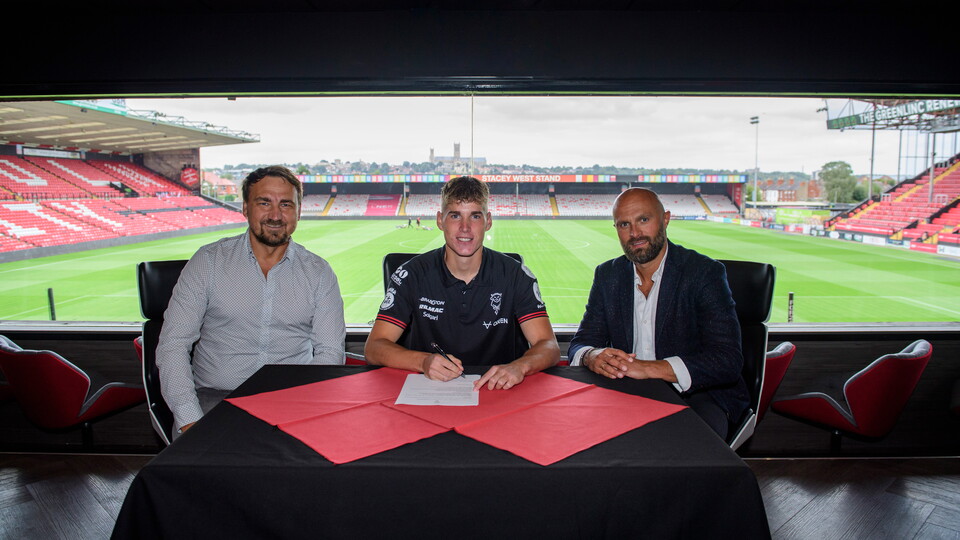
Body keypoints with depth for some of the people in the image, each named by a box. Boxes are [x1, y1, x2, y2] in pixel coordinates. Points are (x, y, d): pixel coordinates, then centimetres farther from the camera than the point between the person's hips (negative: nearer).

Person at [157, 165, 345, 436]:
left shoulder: (318, 272, 7)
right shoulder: (209, 261, 4)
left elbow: (330, 352, 2)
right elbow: (173, 344, -1)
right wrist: (190, 420, -15)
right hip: (215, 395, -1)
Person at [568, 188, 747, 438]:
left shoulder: (705, 272, -9)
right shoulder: (607, 275, 6)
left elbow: (728, 361, -18)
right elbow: (580, 344, 5)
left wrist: (649, 368, -31)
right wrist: (593, 357, -22)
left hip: (694, 394, -4)